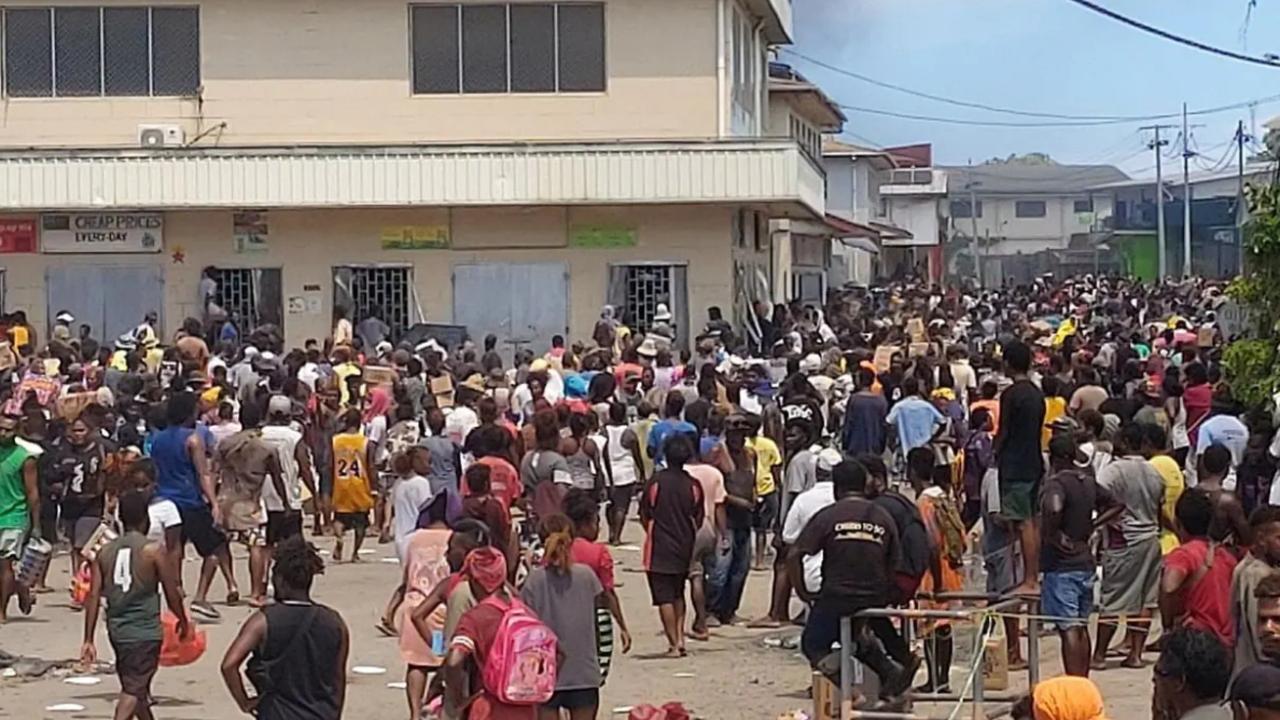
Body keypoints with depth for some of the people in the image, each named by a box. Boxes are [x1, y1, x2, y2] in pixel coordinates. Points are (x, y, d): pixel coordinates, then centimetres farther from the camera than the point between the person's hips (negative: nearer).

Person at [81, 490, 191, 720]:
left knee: (135, 686, 22)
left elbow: (93, 597, 1)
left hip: (116, 629, 6)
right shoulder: (153, 551, -9)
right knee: (133, 690, -7)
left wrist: (88, 640, 4)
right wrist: (184, 623, 14)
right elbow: (172, 594, -4)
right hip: (145, 630, -6)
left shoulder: (105, 551, 4)